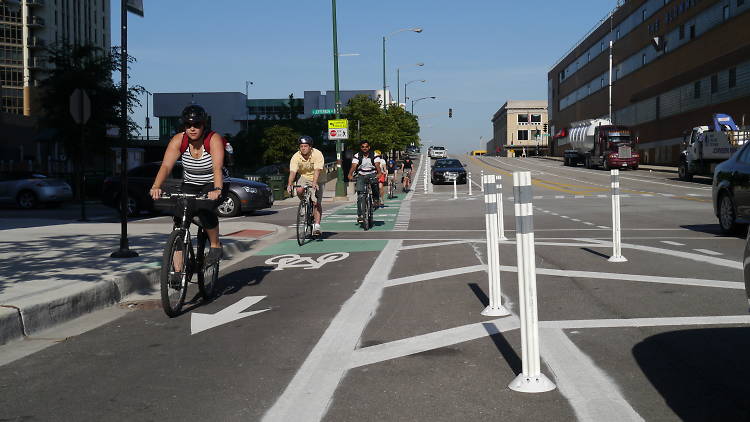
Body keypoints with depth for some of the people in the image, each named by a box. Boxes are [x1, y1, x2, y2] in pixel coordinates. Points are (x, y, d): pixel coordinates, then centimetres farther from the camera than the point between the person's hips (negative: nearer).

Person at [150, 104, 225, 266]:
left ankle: (216, 246, -7)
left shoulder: (214, 140, -21)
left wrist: (217, 190, -53)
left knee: (205, 211, -32)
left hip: (212, 186, -3)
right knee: (179, 219, -14)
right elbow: (166, 166, -23)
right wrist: (156, 187, -41)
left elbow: (217, 167, -35)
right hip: (189, 186, 3)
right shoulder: (178, 140, -13)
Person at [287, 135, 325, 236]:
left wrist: (314, 183, -48)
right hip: (304, 178, 2)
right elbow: (292, 172, -23)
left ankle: (317, 226, -11)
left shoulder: (317, 154, -22)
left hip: (317, 179, -2)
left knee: (317, 203, -13)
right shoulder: (296, 157, -15)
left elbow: (317, 170, -33)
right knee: (299, 191, -28)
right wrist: (289, 185, -38)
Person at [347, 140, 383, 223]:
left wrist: (379, 173, -34)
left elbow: (377, 165, -14)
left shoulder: (374, 156, -1)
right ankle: (359, 215, -7)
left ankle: (376, 199, -16)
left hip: (372, 174, -1)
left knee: (374, 182, -37)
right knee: (360, 194, -12)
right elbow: (353, 166, -12)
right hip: (361, 175, 1)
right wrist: (350, 174, -30)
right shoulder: (356, 156, 0)